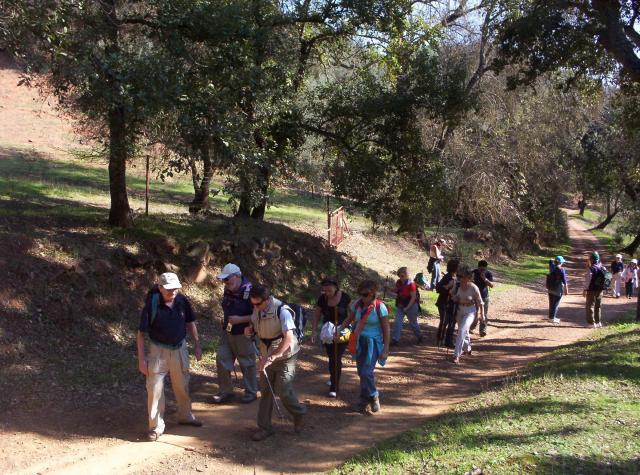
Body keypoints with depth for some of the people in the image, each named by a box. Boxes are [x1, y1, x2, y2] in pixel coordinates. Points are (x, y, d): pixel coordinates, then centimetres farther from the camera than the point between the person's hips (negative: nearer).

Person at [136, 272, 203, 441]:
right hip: (159, 351, -4)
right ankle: (156, 426, 13)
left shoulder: (182, 301, -10)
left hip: (180, 349, 4)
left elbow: (190, 323, 6)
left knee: (182, 386, 18)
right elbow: (141, 333, -14)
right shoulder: (152, 305, -21)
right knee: (155, 388, -3)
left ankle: (185, 416, 39)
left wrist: (197, 345, 5)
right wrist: (141, 359, -15)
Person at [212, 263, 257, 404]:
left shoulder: (249, 292, -21)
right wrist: (225, 320, 11)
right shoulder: (228, 290, 3)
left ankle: (251, 392, 23)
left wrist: (240, 319, -25)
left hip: (243, 334, -7)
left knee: (247, 364, 6)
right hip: (227, 333, 7)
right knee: (222, 361, 9)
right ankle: (225, 391, 23)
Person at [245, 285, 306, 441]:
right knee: (265, 391, 7)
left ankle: (299, 414, 25)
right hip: (266, 357, 6)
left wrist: (271, 357, -35)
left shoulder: (282, 311, -25)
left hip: (284, 357, -6)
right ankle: (265, 427, 17)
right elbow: (255, 324, 17)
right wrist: (249, 329, -8)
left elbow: (289, 338, -31)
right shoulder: (257, 309, -4)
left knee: (283, 391, -4)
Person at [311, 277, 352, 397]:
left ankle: (334, 387, 1)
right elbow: (317, 315, 2)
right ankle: (334, 378, 34)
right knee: (331, 358, 10)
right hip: (328, 333, 3)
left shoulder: (344, 297, -13)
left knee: (336, 358, -6)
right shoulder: (322, 299, -5)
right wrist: (314, 331, -4)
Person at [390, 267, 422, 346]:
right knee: (397, 322, -5)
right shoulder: (398, 282, -2)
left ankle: (419, 336, 34)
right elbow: (397, 293, 16)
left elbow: (413, 297, -20)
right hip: (400, 306, 5)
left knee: (413, 322, 11)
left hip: (411, 306, -5)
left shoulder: (411, 284, -20)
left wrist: (407, 307, -22)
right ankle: (395, 340, -3)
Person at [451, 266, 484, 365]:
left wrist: (482, 315, -3)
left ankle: (456, 355, -18)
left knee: (461, 331, -21)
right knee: (464, 332, 21)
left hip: (470, 311, -5)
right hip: (460, 310, 5)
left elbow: (480, 302, -7)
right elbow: (455, 299, 8)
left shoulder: (473, 288, -17)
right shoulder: (458, 286, -6)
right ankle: (467, 349, 49)